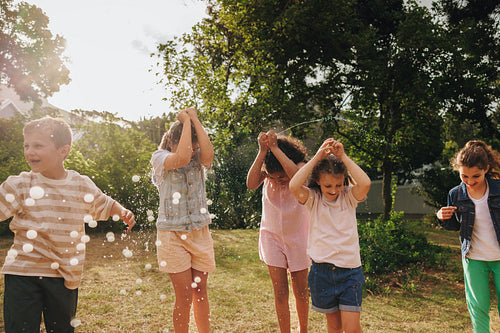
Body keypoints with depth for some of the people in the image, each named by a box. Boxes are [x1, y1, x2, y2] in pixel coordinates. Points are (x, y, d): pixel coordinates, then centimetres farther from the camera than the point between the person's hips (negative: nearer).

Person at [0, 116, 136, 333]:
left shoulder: (83, 185, 0)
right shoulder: (19, 185, -6)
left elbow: (104, 205, 15)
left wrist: (122, 212, -1)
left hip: (65, 275, 2)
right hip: (23, 273, -2)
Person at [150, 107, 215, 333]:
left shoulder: (197, 158, 3)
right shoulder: (160, 158, -7)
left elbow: (208, 154, -21)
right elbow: (182, 158, -28)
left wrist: (195, 120, -15)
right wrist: (186, 121, -17)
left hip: (200, 232, 4)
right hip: (173, 235, -3)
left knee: (200, 291, 13)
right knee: (184, 297, 0)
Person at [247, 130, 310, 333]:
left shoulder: (301, 166, -18)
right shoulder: (266, 170, -12)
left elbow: (297, 176, -43)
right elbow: (251, 184, -32)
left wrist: (275, 148, -41)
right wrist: (262, 151, -36)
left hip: (297, 236, -1)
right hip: (272, 236, 1)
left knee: (301, 291, 12)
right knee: (280, 293, 1)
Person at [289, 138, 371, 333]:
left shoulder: (349, 196, -2)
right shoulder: (313, 199, -3)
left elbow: (365, 184, -24)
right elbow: (294, 186, -24)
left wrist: (343, 157, -20)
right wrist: (316, 158, -22)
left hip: (350, 271, 0)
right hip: (322, 271, 1)